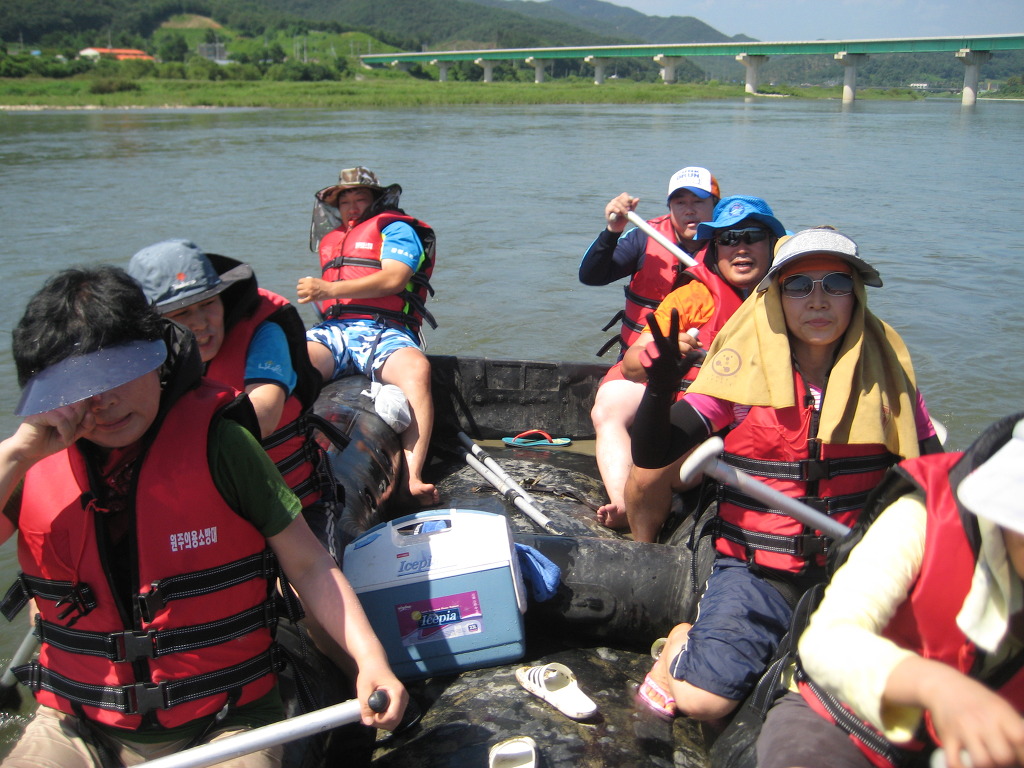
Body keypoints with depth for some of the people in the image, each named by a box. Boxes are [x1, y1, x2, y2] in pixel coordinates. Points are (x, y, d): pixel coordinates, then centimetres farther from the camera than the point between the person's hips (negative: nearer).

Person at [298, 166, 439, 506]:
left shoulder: (396, 229, 13)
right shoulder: (330, 241, 34)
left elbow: (393, 279, -7)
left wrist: (328, 290, -12)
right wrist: (315, 294, 11)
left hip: (383, 331, -4)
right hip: (332, 331, 5)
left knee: (416, 368, -38)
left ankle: (412, 476, -46)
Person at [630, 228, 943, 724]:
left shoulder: (885, 372, 1)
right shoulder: (746, 369, -7)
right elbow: (651, 454, -11)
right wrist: (660, 384, -30)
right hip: (756, 570, -2)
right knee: (700, 702, -17)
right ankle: (683, 641, 16)